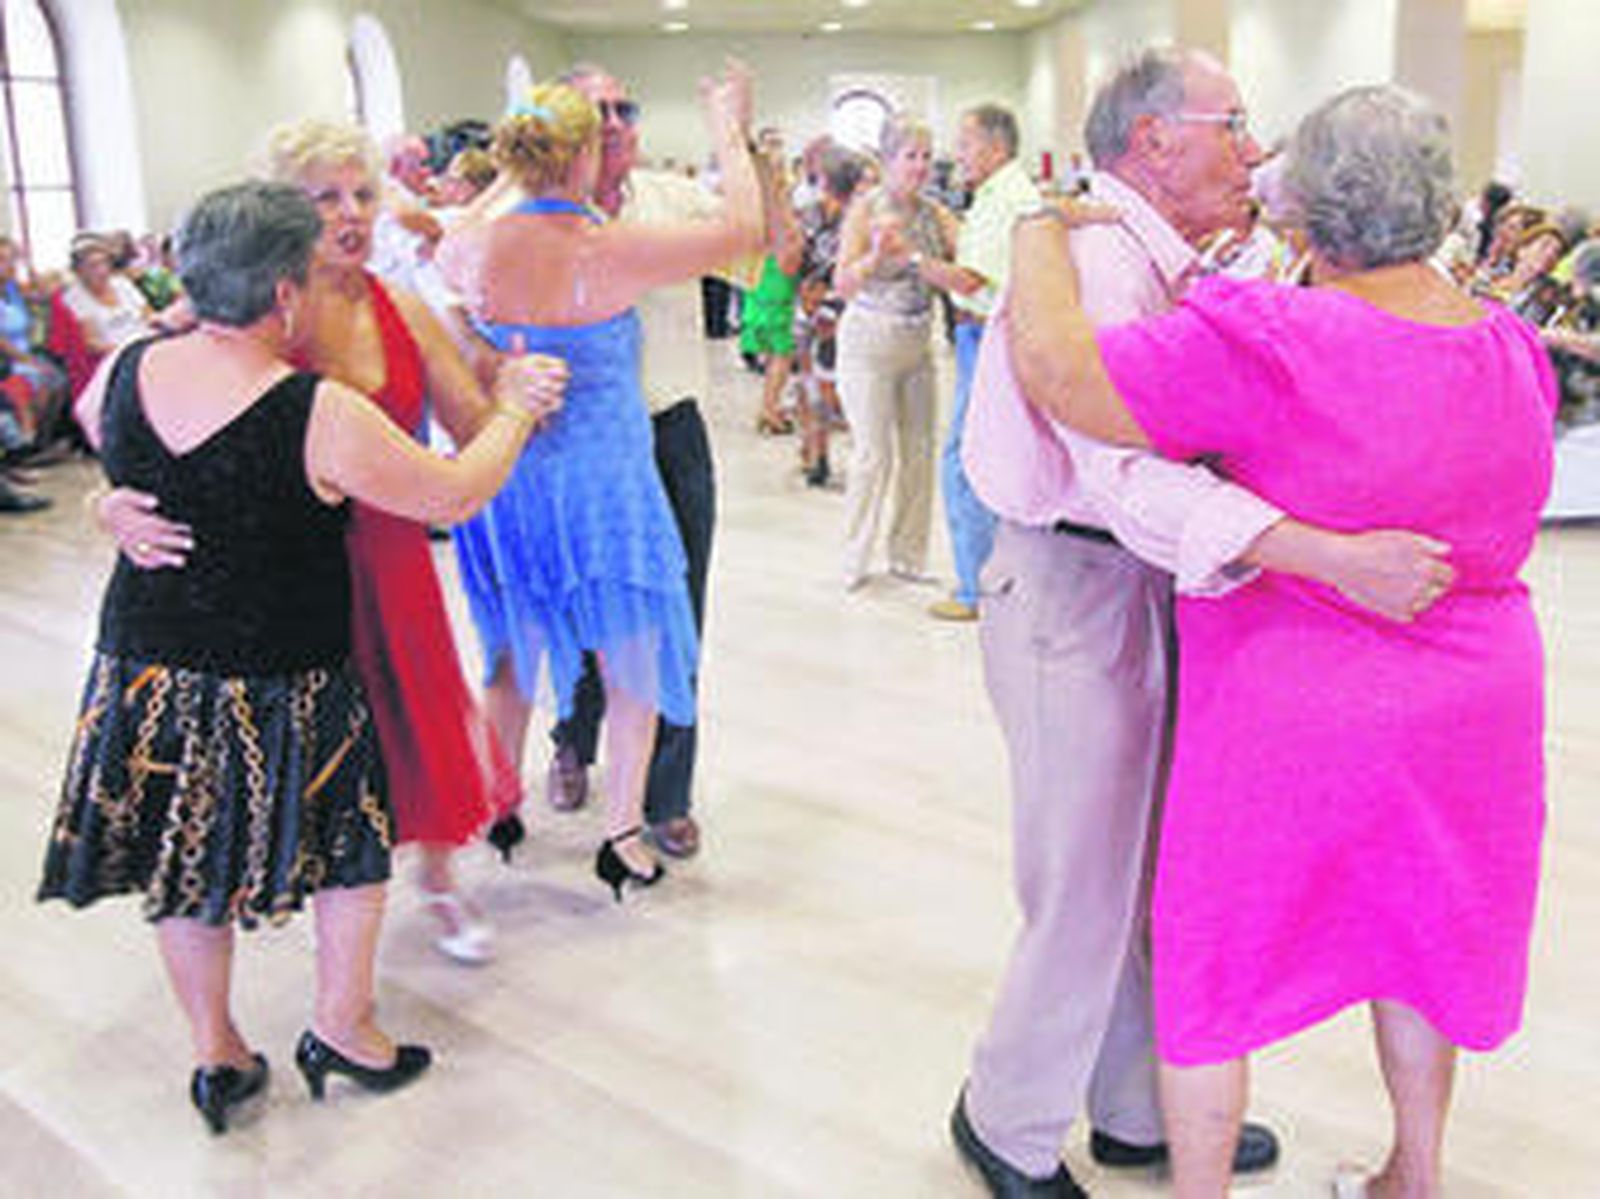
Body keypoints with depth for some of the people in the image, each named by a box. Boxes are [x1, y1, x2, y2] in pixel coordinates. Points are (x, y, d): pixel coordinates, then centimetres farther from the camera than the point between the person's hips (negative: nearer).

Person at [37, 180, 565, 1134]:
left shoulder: (126, 371, -4)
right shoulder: (322, 416, -22)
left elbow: (92, 421, 21)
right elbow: (455, 496, -12)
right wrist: (514, 412, 3)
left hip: (144, 669, 6)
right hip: (278, 689, -6)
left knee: (188, 865, 19)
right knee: (358, 837, 16)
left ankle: (217, 1057, 33)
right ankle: (341, 1032, 28)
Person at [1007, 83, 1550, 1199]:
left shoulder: (1275, 345, -24)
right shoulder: (1515, 349, -1)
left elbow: (1056, 369, -29)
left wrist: (1040, 233, -13)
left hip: (1299, 719, -7)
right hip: (1473, 701, 7)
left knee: (1212, 958, 12)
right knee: (1418, 938, 26)